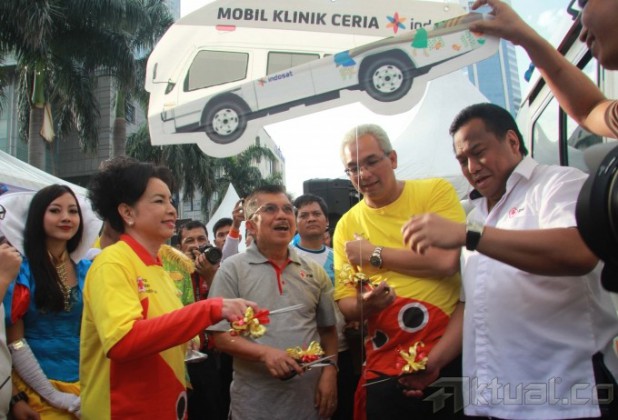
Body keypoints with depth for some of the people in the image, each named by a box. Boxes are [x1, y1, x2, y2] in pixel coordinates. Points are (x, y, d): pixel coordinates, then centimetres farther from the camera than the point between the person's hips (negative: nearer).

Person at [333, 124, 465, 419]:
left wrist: (374, 254, -10)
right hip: (386, 365, 3)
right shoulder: (347, 225, 4)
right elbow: (345, 305, 5)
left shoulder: (435, 191, -5)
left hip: (451, 352, -2)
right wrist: (364, 305, -19)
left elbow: (448, 261, -20)